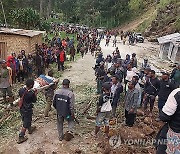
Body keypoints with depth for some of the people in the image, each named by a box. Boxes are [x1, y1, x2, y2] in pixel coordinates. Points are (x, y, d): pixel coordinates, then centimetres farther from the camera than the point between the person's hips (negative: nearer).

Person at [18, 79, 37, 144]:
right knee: (25, 124, 10)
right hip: (27, 110, -7)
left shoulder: (21, 90, -14)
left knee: (28, 120, 30)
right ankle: (21, 138, 20)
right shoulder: (31, 94, -31)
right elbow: (34, 101, -12)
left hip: (22, 109, 7)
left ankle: (30, 129, 53)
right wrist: (35, 93, 2)